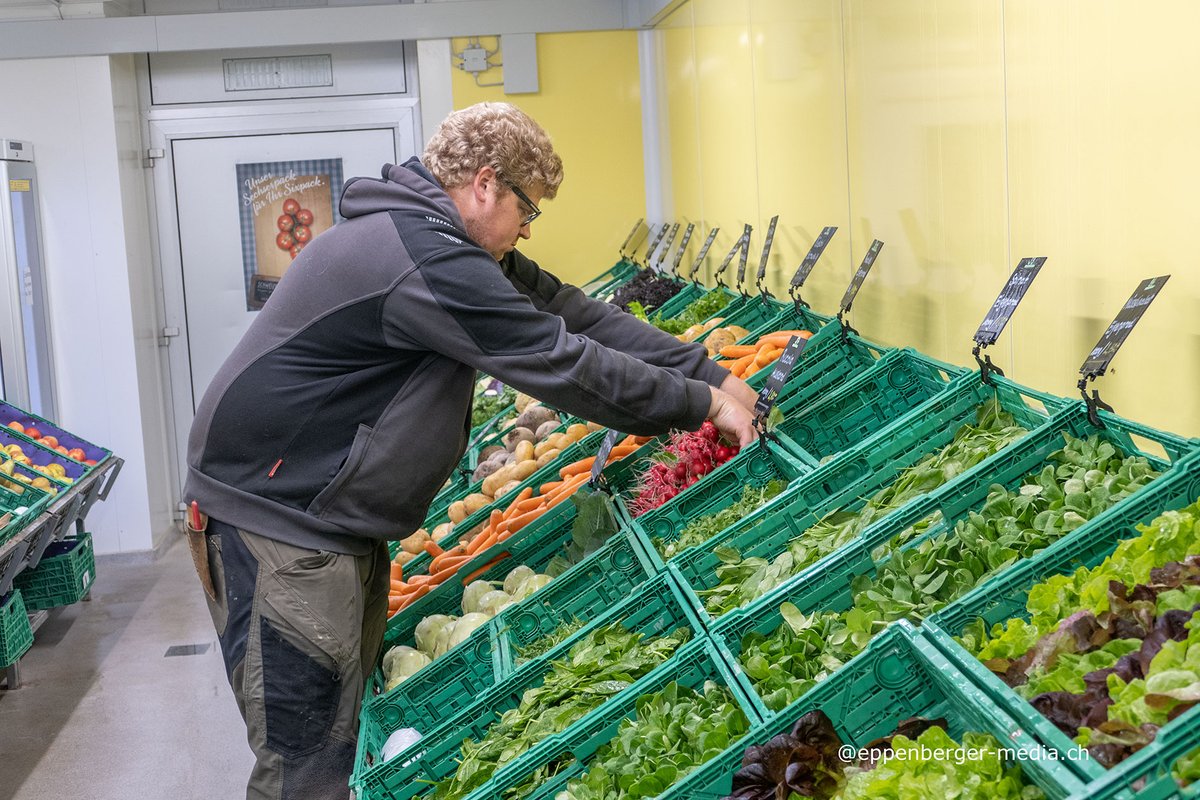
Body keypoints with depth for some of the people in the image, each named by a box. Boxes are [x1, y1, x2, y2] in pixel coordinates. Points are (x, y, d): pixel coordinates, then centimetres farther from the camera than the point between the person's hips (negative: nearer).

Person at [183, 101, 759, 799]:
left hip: (340, 517, 11)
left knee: (359, 718, 16)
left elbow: (566, 310, 9)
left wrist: (709, 373, 5)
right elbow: (564, 362, -22)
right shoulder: (427, 261, -24)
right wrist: (704, 403, -10)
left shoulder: (448, 244, 9)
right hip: (277, 513, -11)